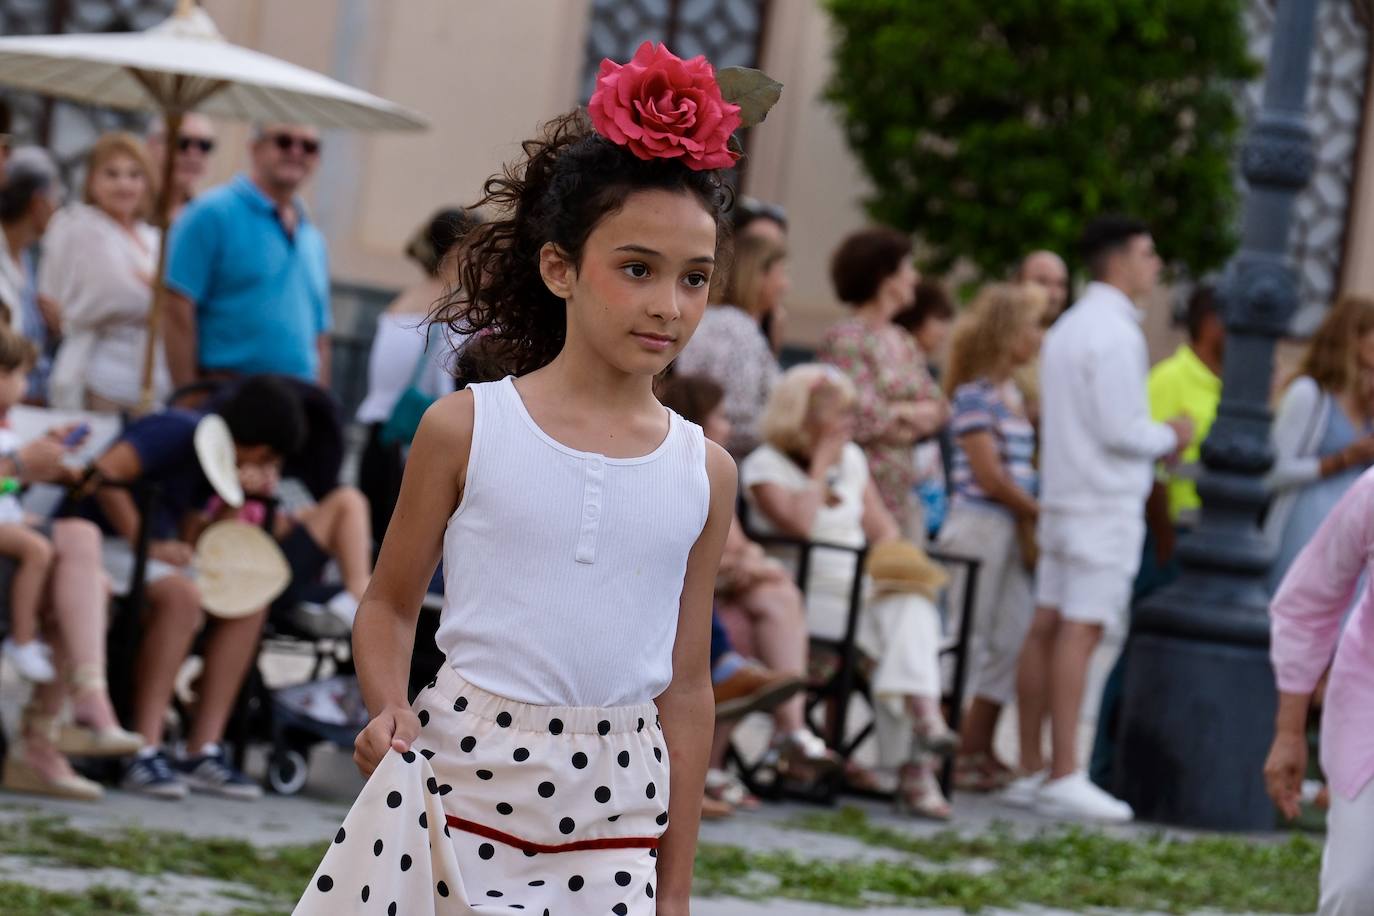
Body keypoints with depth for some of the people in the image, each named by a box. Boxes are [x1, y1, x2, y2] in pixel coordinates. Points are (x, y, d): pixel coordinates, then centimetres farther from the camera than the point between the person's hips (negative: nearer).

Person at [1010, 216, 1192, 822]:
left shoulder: (1067, 329, 17)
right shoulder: (1115, 334, -14)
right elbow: (1121, 429, -18)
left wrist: (1153, 441, 16)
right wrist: (1171, 437, 0)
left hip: (1064, 493, 9)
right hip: (1107, 501, -9)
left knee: (1047, 629, 7)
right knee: (1080, 631, -10)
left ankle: (1032, 771, 9)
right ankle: (1065, 777, -12)